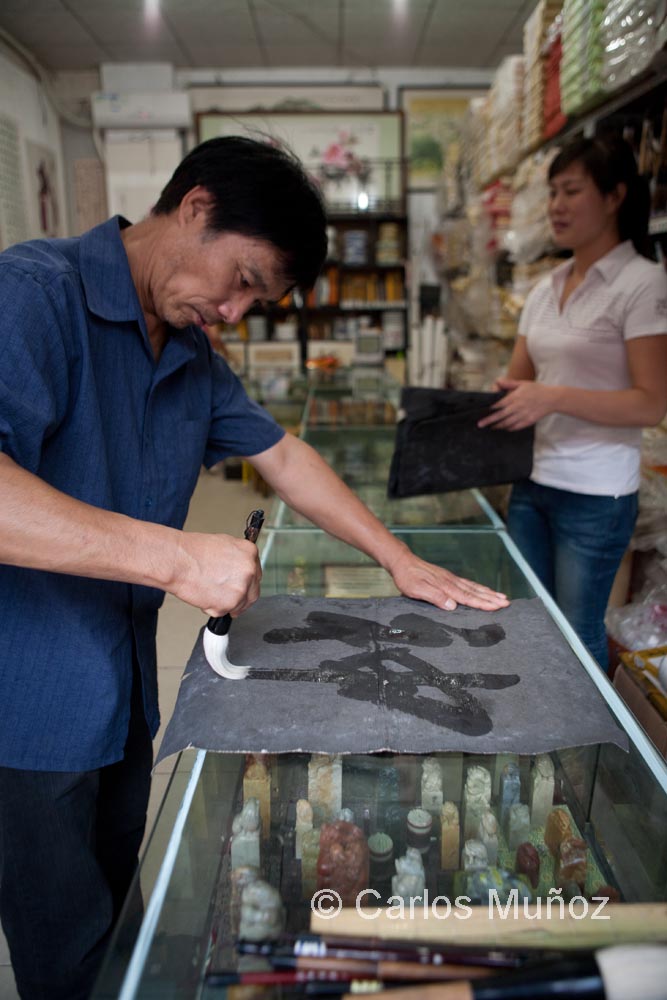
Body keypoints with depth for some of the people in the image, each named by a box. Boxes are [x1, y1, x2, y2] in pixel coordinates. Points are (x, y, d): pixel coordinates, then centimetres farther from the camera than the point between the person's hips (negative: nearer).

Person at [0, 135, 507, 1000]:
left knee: (117, 914, 23)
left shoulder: (194, 358, 8)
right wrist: (177, 556, -35)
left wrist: (400, 562, 9)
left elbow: (281, 456, 13)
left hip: (127, 690, 7)